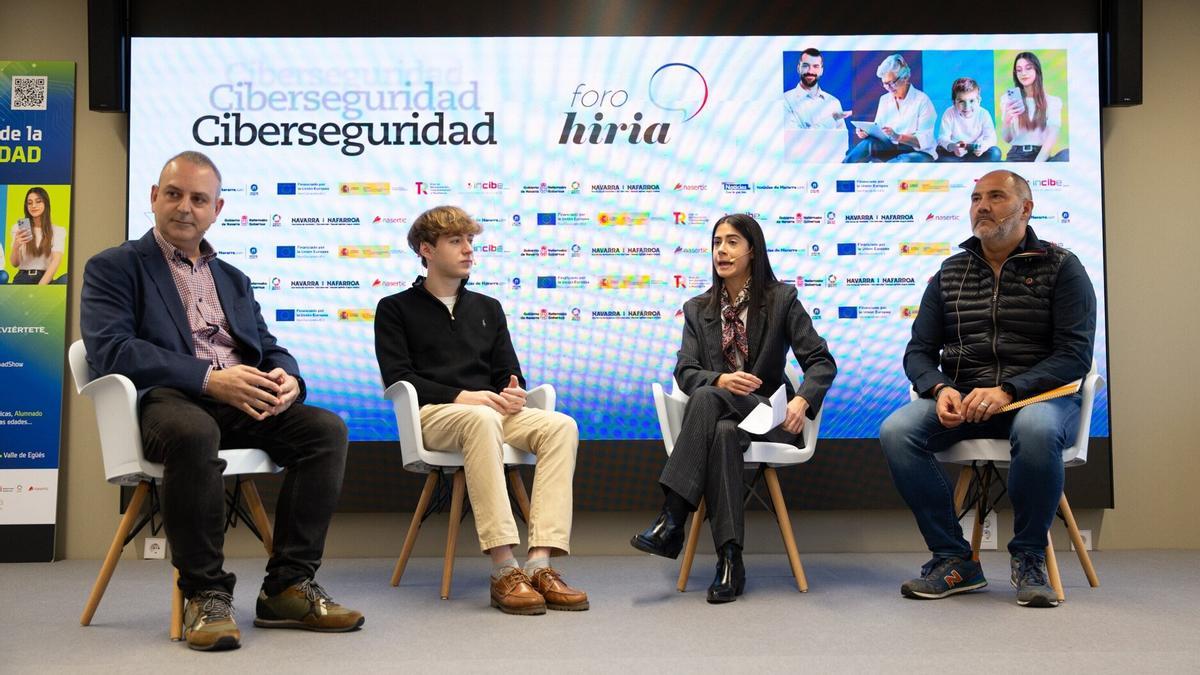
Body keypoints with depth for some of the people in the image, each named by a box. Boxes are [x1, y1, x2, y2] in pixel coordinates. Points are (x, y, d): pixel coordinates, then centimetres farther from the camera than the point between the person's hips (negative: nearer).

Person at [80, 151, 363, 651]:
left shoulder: (233, 279, 27)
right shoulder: (113, 267, 8)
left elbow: (270, 348, 21)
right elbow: (110, 349, -9)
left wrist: (287, 379, -6)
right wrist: (209, 379, -19)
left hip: (244, 403, 6)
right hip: (167, 401, -5)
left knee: (326, 428, -21)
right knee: (193, 432, -40)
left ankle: (288, 587, -14)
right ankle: (205, 594, -23)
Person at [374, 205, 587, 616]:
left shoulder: (488, 308, 26)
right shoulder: (395, 309, 12)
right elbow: (398, 378, -2)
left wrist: (514, 394, -6)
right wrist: (460, 396, -16)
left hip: (491, 411, 5)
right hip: (433, 416, -5)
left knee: (561, 425, -25)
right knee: (482, 419, -40)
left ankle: (540, 564, -36)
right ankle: (504, 570, -43)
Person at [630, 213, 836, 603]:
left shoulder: (782, 300, 5)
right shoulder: (698, 309, 14)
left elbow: (821, 362, -2)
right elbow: (684, 371, 3)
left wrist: (802, 400, -24)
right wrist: (721, 380, -21)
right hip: (720, 417, 3)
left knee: (706, 399, -34)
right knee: (722, 435, -37)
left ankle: (672, 521, -41)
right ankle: (729, 560, -39)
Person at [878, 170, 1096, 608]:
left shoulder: (1060, 268, 3)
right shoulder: (950, 273, 14)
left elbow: (1075, 355, -7)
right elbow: (919, 351, 11)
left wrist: (1006, 391, -22)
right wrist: (941, 389, -13)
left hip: (1038, 395, -3)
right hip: (961, 401, 3)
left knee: (1037, 430, -39)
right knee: (896, 431, -26)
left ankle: (1028, 558, -15)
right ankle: (954, 560, -14)